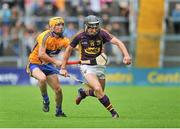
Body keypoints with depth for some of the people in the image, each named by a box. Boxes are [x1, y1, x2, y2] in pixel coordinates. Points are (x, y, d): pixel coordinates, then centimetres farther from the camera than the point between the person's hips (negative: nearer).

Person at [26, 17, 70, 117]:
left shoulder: (63, 40, -3)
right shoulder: (45, 36, -23)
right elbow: (41, 54, -30)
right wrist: (55, 61, -29)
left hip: (48, 65, 6)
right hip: (35, 63, -6)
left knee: (58, 89, 1)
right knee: (42, 78, -37)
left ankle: (59, 111, 25)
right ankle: (45, 100, -11)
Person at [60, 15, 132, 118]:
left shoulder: (102, 34, -15)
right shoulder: (80, 36, -13)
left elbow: (117, 42, -26)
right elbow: (69, 50, 1)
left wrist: (126, 55, -42)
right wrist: (63, 68, 2)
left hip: (99, 66, 3)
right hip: (87, 66, -3)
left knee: (99, 93, 12)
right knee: (98, 89, -22)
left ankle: (83, 92, 44)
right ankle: (113, 112, -10)